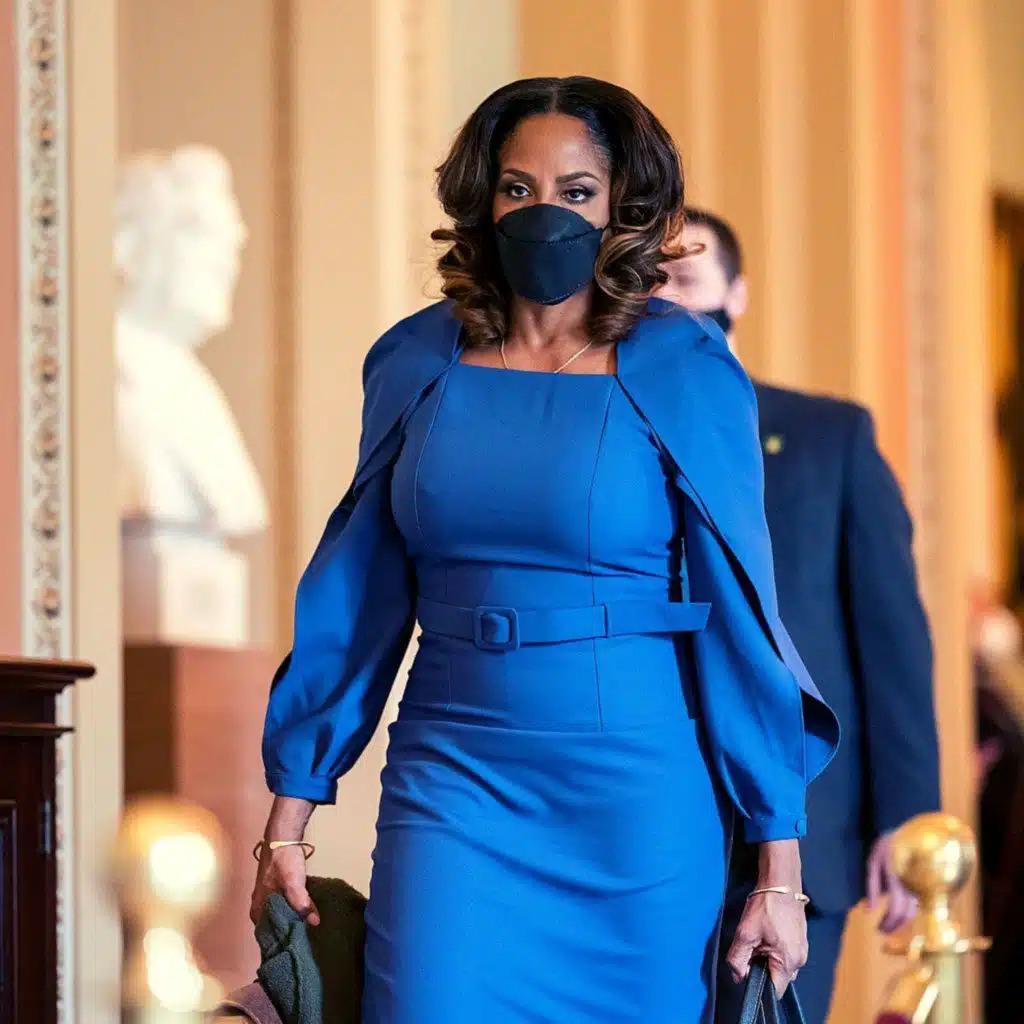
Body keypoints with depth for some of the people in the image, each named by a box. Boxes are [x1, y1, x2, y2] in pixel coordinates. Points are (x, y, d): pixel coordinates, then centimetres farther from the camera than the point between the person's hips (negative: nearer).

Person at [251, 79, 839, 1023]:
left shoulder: (680, 371, -3)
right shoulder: (419, 362, 4)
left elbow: (740, 611, -4)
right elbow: (358, 593, 9)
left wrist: (780, 865, -7)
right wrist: (290, 815, 7)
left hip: (634, 792, -2)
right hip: (454, 771, 2)